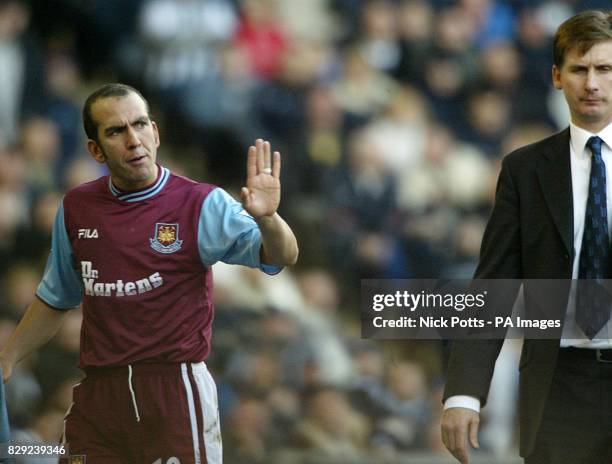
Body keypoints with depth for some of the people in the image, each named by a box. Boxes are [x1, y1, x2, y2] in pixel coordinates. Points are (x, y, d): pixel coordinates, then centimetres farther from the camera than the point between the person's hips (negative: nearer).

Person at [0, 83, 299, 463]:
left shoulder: (201, 204, -6)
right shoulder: (76, 209, 7)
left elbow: (282, 256, -17)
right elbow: (56, 299, 21)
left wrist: (266, 219, -38)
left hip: (176, 391, -4)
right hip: (98, 398, 4)